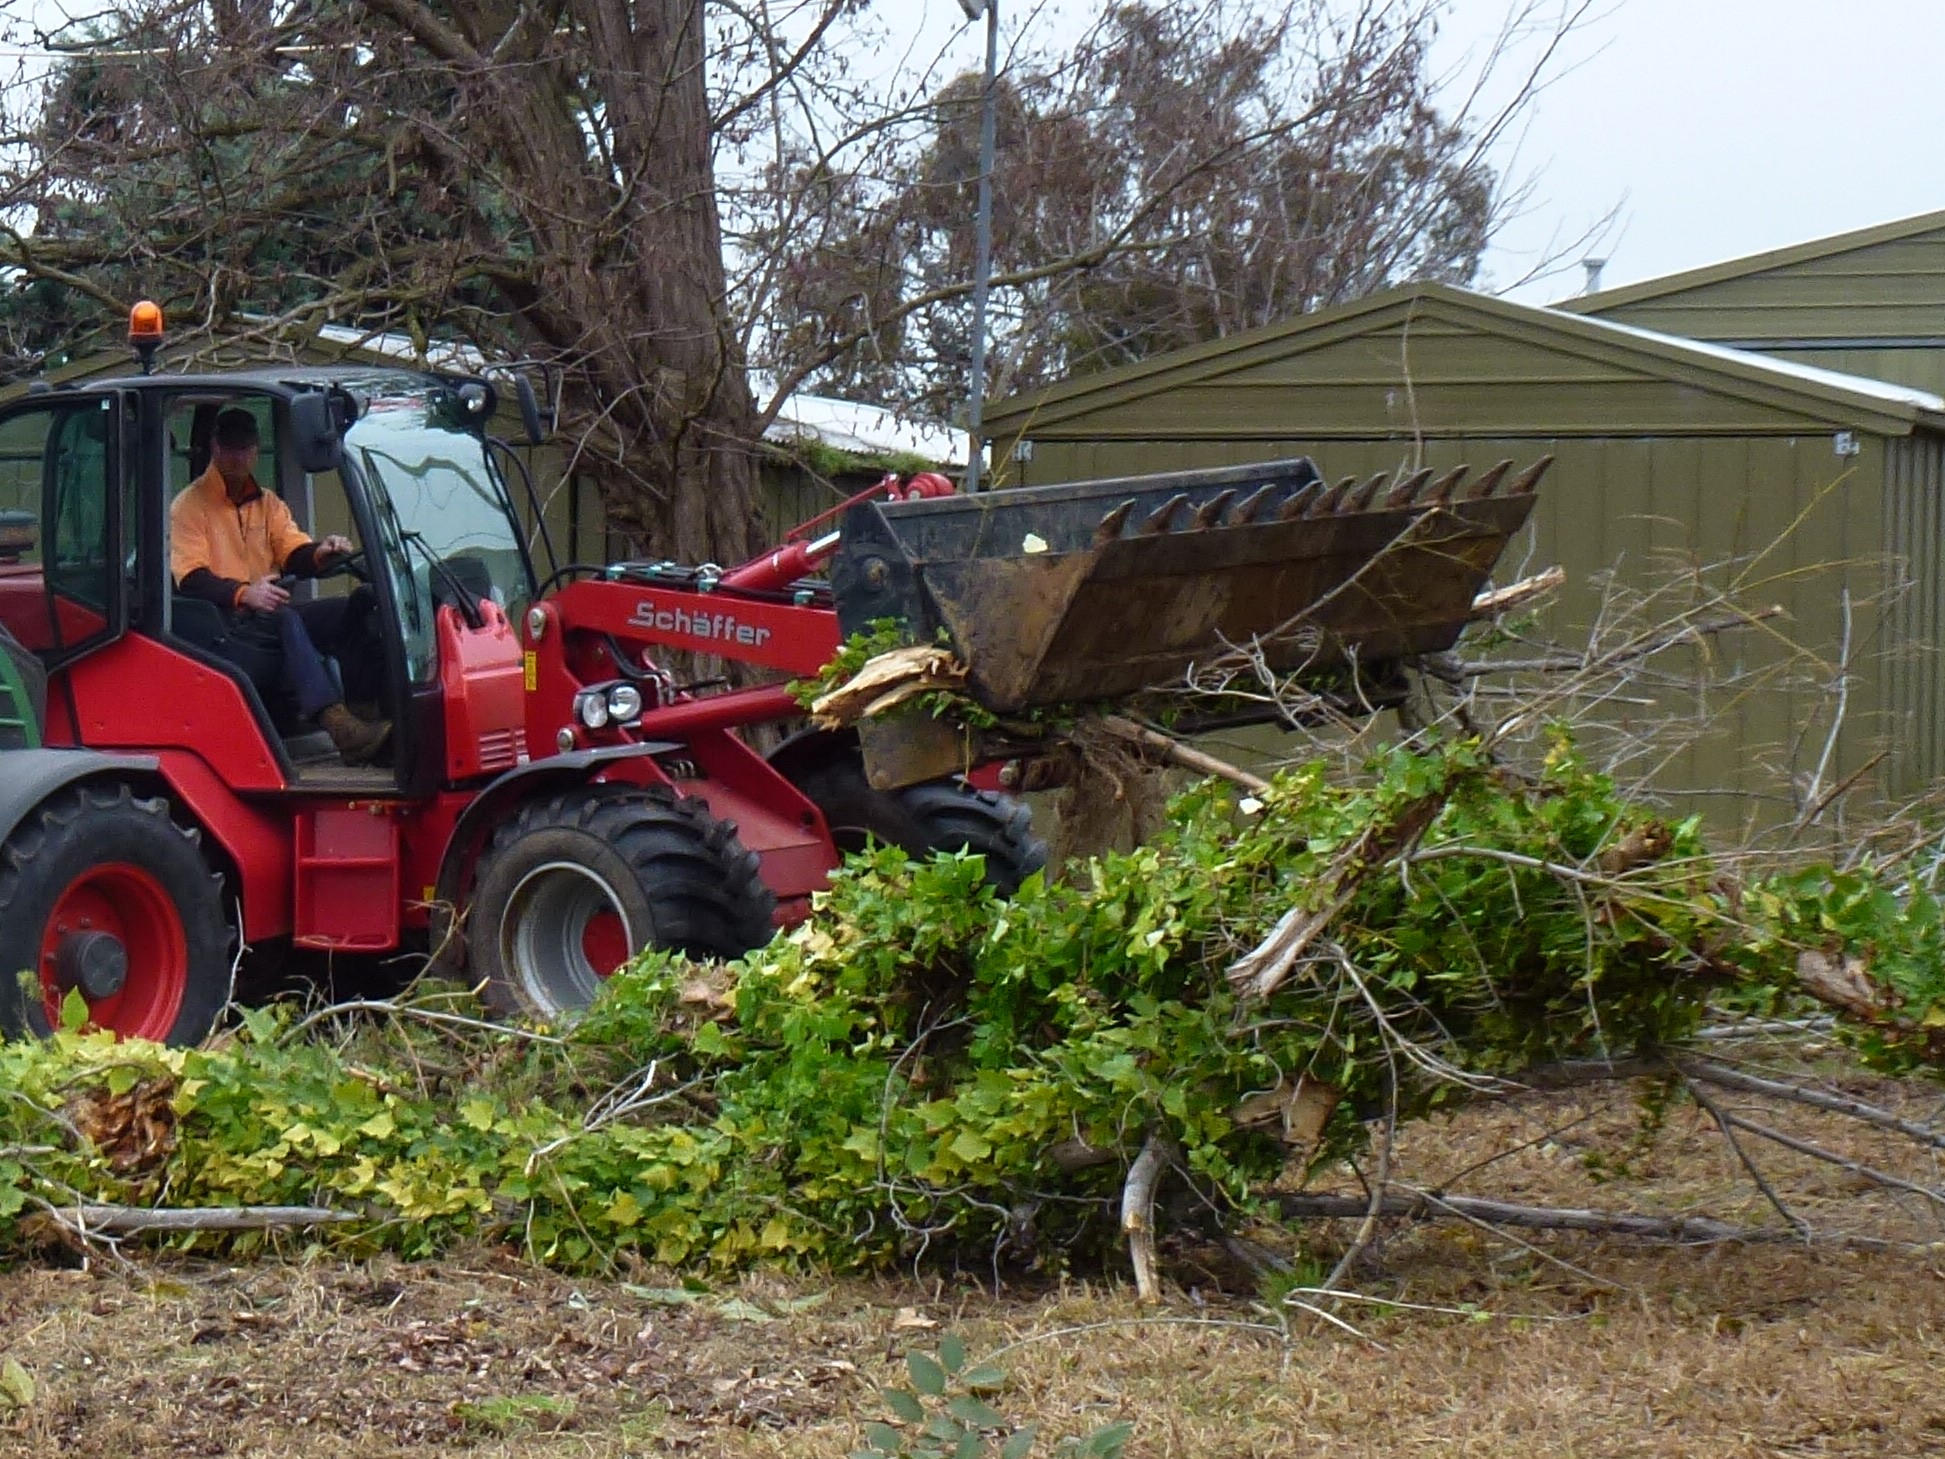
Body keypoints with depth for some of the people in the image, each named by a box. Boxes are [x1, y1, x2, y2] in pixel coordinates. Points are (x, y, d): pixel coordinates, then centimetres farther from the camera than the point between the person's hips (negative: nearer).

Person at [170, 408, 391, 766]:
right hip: (221, 623, -6)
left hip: (268, 618, 7)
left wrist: (321, 553, -17)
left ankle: (363, 706, -35)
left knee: (351, 611, -19)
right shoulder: (190, 505, 2)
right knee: (285, 620, -38)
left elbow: (295, 555, 8)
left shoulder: (268, 503, 22)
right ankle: (337, 723, -54)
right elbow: (191, 579, -12)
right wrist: (243, 594, -30)